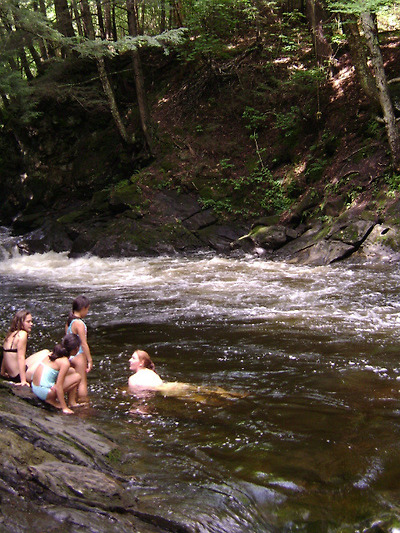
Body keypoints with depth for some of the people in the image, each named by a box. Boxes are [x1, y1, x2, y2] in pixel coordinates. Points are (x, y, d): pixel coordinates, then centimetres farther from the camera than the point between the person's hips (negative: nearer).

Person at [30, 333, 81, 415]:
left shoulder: (53, 353, 7)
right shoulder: (65, 362, -17)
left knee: (71, 371, 20)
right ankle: (52, 400, -2)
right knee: (77, 377, -7)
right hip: (44, 392, -9)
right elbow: (58, 387, -18)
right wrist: (64, 408, -12)